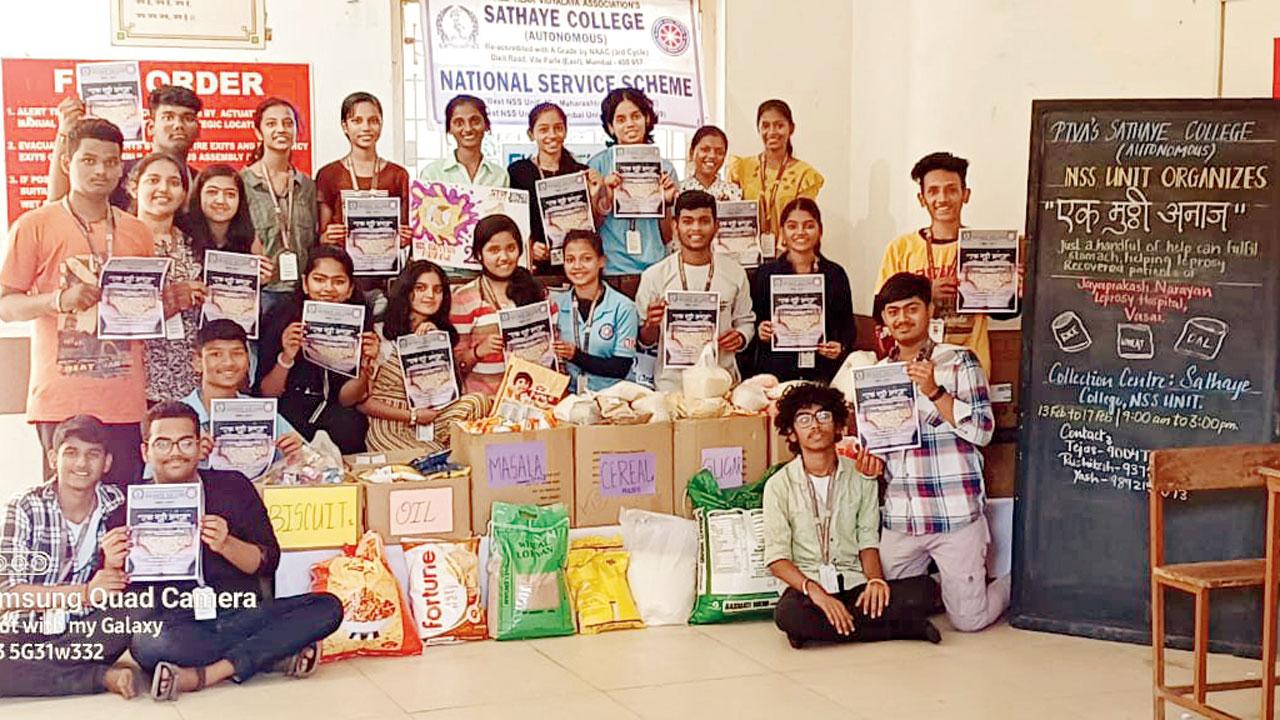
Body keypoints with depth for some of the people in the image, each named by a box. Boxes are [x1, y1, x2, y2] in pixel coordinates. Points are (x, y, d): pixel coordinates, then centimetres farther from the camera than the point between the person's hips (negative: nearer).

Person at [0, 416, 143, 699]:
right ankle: (104, 676, -20)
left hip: (86, 632, 3)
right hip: (26, 631, -2)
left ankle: (31, 670, -18)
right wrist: (86, 593, -24)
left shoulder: (117, 506, -1)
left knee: (142, 608, -27)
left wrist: (113, 568, -26)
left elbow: (118, 591, -1)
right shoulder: (23, 509, -8)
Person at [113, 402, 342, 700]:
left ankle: (201, 676, -27)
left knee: (328, 608, -20)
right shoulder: (129, 511, 3)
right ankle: (279, 656, -23)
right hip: (176, 627, -2)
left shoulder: (233, 487, 7)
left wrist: (226, 544, -15)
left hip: (243, 615, 2)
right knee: (145, 645, -38)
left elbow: (268, 562, 5)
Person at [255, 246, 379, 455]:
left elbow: (345, 399, -5)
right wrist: (286, 359, -25)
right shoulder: (281, 317, -8)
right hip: (285, 412, -1)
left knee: (349, 425, -31)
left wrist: (366, 366, -24)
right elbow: (265, 394, -7)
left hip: (332, 413, 1)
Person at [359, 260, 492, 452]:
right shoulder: (381, 335, -3)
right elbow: (362, 401, -5)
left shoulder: (442, 334, 16)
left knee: (477, 401, -23)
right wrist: (412, 416, -10)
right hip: (388, 427, -6)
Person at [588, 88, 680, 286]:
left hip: (655, 269, 2)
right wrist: (607, 199, -13)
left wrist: (666, 202, -3)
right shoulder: (598, 164, 2)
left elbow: (668, 237, 12)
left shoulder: (664, 168, 9)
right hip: (611, 270, -2)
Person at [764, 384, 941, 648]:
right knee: (788, 614, -38)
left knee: (922, 589, -23)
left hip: (855, 584, 2)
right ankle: (902, 627, -22)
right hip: (806, 585, -2)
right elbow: (777, 557, -6)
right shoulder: (780, 485, 0)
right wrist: (813, 590, -23)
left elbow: (868, 540, 9)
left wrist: (874, 579, -12)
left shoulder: (860, 476, 9)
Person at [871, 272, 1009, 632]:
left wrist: (934, 391, -20)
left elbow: (982, 431, -11)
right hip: (899, 518, 5)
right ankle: (941, 586, 35)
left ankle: (1011, 585, 29)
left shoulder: (959, 361, -3)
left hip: (955, 514, -5)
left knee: (968, 619, -1)